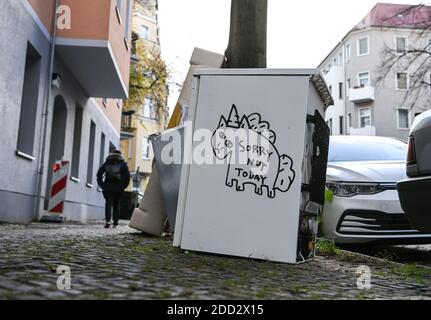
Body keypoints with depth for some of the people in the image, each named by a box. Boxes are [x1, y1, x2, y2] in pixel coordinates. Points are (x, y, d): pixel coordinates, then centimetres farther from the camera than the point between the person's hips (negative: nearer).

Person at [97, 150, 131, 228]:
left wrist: (101, 184, 10)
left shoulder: (107, 163, 13)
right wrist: (124, 185, 3)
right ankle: (115, 222, 15)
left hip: (107, 187, 0)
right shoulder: (123, 164, 8)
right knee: (116, 204, 11)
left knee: (108, 203, 0)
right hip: (118, 187, 0)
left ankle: (108, 220, -21)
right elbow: (127, 175, -4)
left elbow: (99, 174, 7)